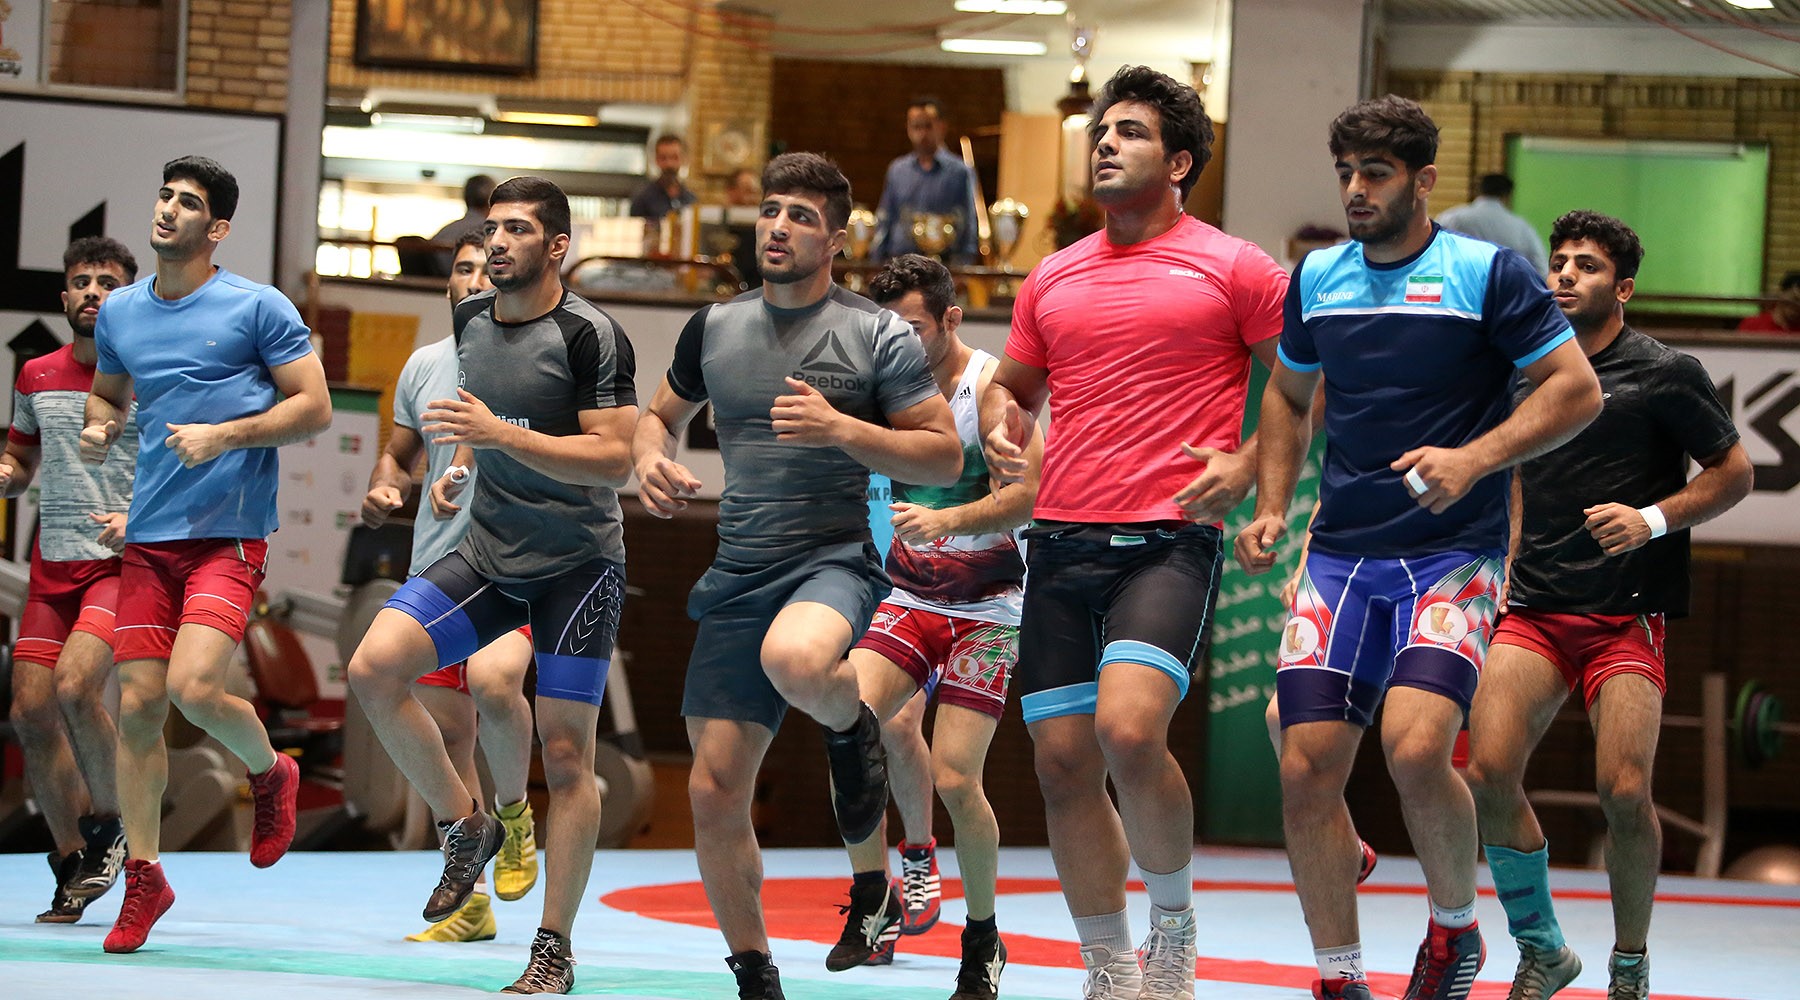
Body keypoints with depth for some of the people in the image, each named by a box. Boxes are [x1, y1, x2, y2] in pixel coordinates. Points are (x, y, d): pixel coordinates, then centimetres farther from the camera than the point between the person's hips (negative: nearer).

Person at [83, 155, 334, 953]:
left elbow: (314, 407, -4)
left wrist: (224, 436, -15)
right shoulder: (120, 312, 11)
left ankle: (270, 772, 13)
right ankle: (143, 878, 12)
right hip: (149, 536, 5)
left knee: (194, 689, -20)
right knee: (137, 703, 0)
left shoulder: (257, 308, -4)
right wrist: (98, 429, 4)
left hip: (229, 534, -5)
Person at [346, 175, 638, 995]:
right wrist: (457, 468, 8)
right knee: (374, 667, -13)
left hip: (577, 563, -6)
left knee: (566, 752, -5)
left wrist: (501, 434, -27)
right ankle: (465, 824, 6)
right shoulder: (470, 320, 6)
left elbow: (615, 459, -21)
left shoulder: (589, 336, -16)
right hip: (488, 553, 6)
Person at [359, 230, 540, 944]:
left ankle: (514, 810, -3)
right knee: (445, 733, 5)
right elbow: (399, 454, 21)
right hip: (436, 565, 5)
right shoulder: (425, 364, 12)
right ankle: (471, 903, 17)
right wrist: (384, 491, 0)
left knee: (493, 680, -32)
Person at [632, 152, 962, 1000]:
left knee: (795, 662, -41)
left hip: (834, 558, -4)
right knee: (714, 793, -1)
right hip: (738, 575, 5)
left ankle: (850, 724, -3)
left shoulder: (878, 335, -2)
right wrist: (652, 460, 2)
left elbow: (945, 457, -4)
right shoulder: (715, 327, 10)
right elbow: (662, 414, 25)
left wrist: (841, 428, -17)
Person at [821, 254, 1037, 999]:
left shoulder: (990, 386, -12)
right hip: (908, 598, 4)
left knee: (954, 778, -11)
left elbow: (1030, 493, -23)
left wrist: (943, 520, -36)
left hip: (987, 608, -4)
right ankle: (872, 905, -11)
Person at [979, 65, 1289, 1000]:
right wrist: (1000, 423, 6)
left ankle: (1173, 917, 0)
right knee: (1062, 758, 2)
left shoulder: (1233, 268, 2)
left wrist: (1247, 466, -8)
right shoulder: (1054, 277, 16)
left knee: (1129, 731, -25)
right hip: (1062, 537, 5)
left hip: (1169, 539, -5)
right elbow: (1013, 381, 28)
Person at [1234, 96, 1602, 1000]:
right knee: (1307, 767, -4)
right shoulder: (1315, 278, 9)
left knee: (1416, 748, -23)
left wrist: (1474, 459, -17)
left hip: (1453, 553, -5)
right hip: (1340, 555, 5)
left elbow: (1577, 390, -6)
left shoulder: (1487, 273, -6)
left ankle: (1455, 926, 4)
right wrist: (1270, 508, 12)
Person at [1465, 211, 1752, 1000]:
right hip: (1531, 610, 4)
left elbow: (1734, 472, 2)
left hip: (1627, 615, -4)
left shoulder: (1663, 374, -2)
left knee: (1624, 791, -15)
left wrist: (1651, 520, -11)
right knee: (1487, 772, -14)